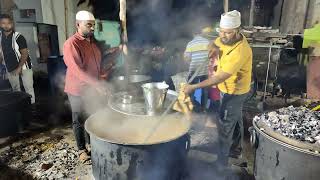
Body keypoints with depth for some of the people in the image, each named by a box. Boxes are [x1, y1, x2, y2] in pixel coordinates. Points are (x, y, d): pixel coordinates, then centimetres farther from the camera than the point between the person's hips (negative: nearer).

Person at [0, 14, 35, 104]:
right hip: (10, 68, 5)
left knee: (28, 88, -2)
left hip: (23, 66, -5)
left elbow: (24, 53, -16)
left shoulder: (18, 37, -14)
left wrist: (19, 67, -21)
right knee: (15, 89, 15)